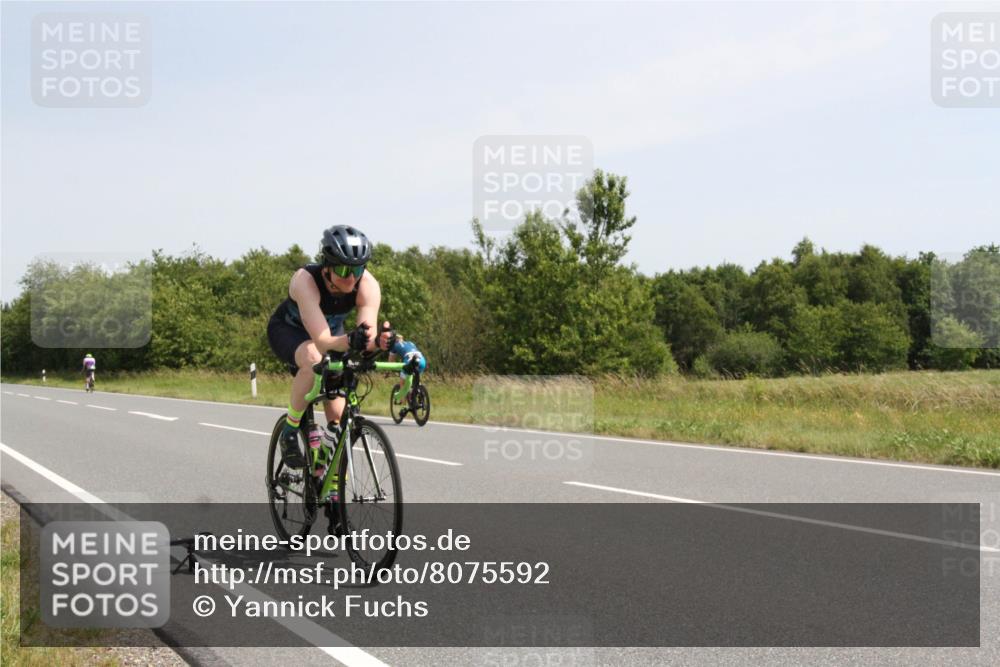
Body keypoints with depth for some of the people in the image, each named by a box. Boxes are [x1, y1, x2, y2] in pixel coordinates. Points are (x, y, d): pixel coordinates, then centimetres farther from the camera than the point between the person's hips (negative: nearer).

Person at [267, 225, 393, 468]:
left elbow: (367, 336, -38)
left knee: (338, 414, -8)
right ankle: (289, 432, -19)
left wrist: (379, 342, -62)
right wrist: (349, 341, -68)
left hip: (332, 331, 4)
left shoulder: (368, 285, -30)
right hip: (288, 330, -4)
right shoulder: (305, 280, -40)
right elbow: (322, 341, -48)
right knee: (313, 359, -39)